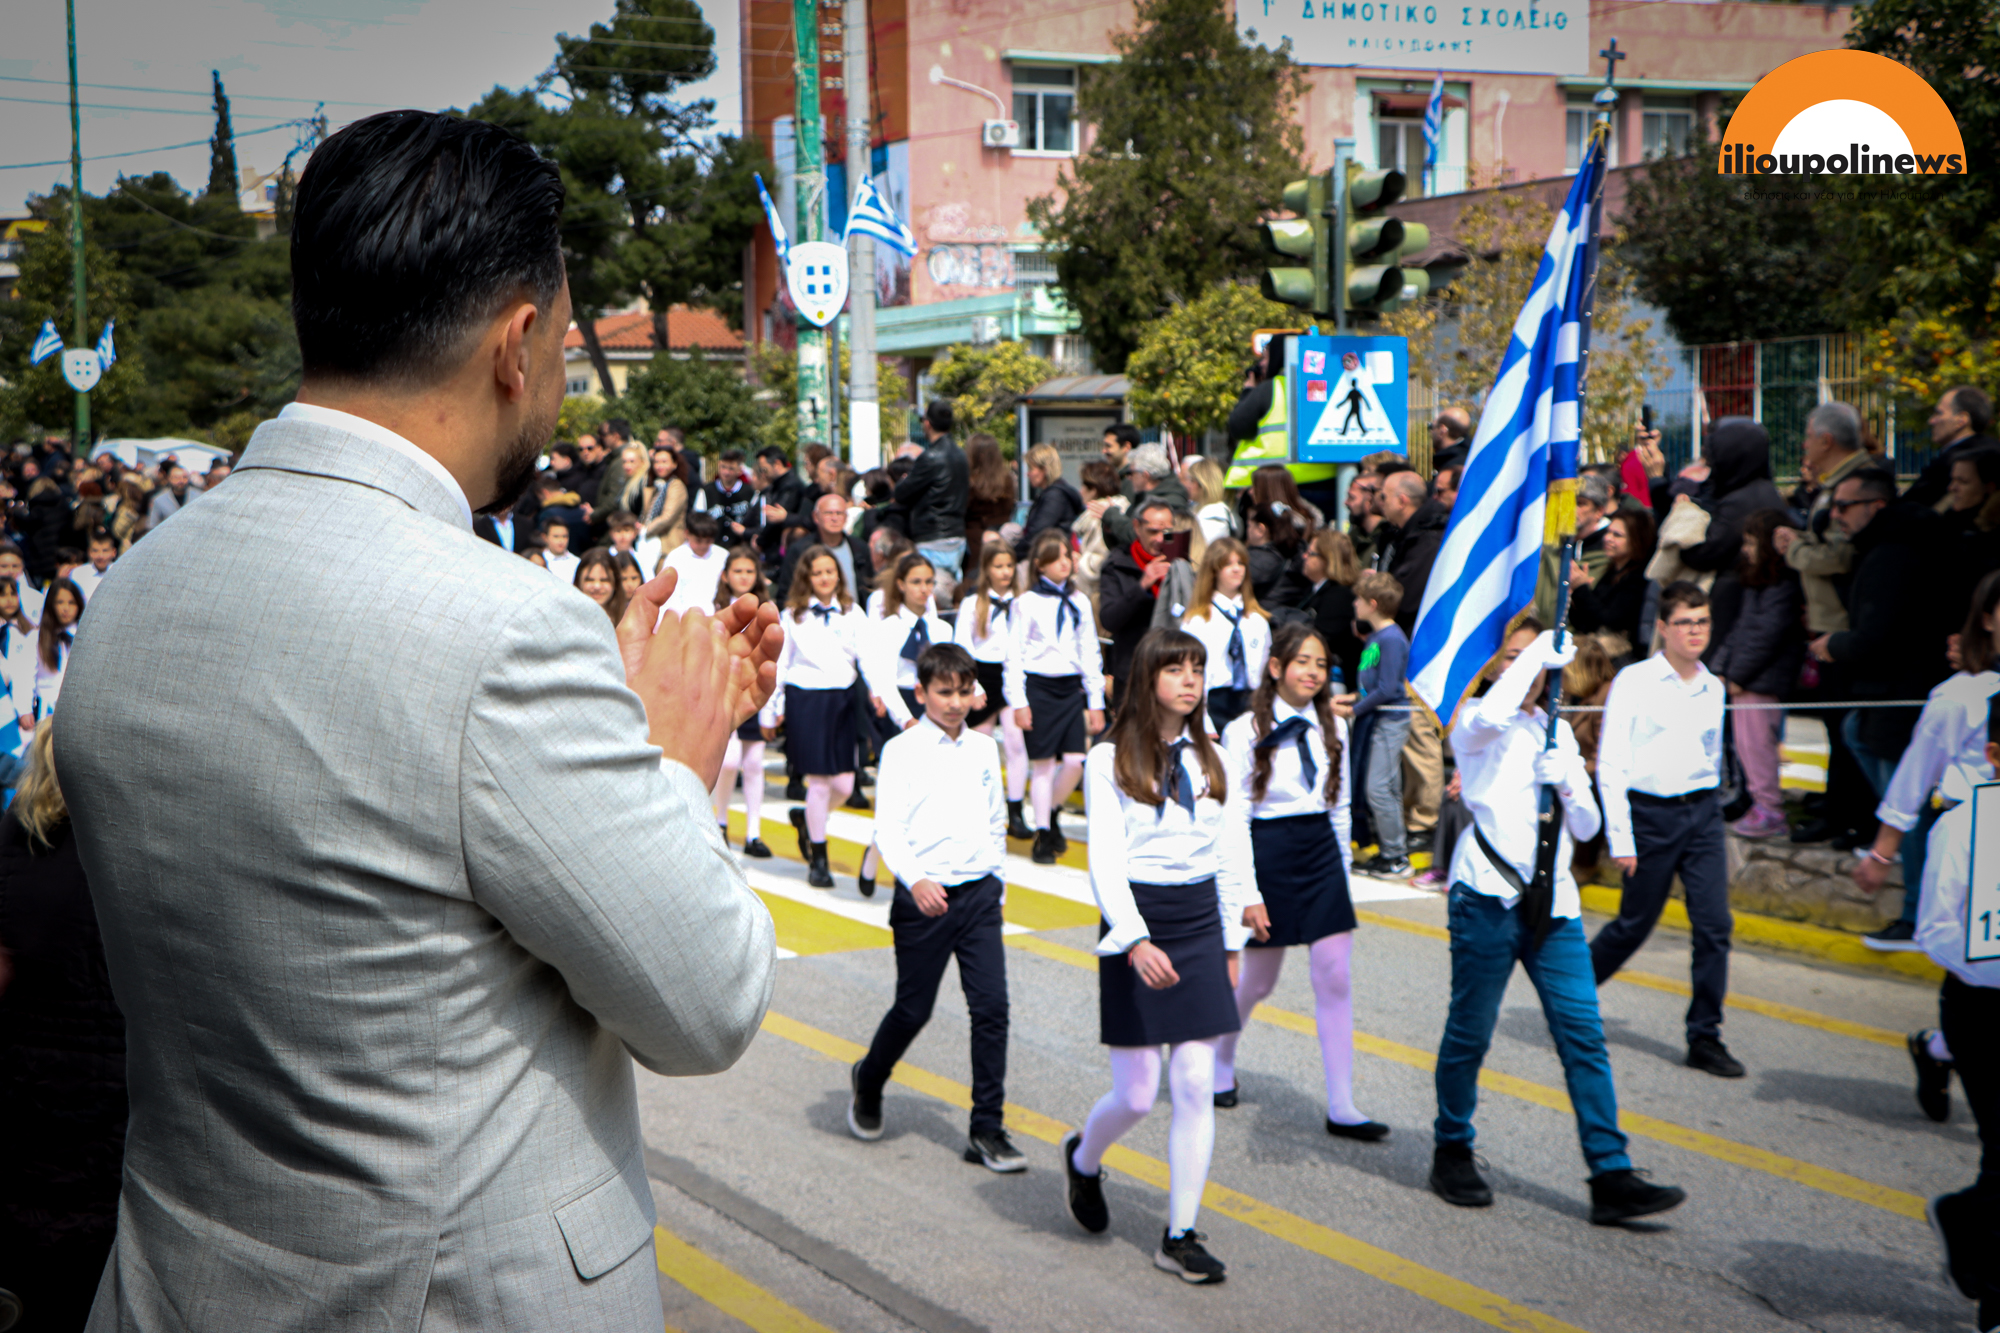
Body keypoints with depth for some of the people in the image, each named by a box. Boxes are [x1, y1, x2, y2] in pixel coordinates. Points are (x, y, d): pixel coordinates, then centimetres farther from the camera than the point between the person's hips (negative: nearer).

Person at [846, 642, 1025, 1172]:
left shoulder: (984, 750, 10)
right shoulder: (902, 751, -5)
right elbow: (888, 828, -13)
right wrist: (915, 879, -27)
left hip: (979, 893, 4)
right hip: (925, 898, -4)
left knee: (991, 1006, -4)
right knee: (914, 1009, 6)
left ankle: (987, 1130, 3)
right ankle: (868, 1082, 36)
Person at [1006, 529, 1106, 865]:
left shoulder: (1079, 603, 10)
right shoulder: (1027, 603, -2)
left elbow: (1090, 653, 13)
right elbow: (1015, 655, -3)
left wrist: (1096, 702, 9)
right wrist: (1018, 702, -9)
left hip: (1071, 688, 4)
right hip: (1039, 686, -4)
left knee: (1076, 761, -6)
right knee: (1043, 763, 0)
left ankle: (1052, 812, 21)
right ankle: (1043, 836, 10)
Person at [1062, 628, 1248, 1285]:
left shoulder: (1208, 758, 10)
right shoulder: (1111, 760, -6)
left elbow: (1226, 854, 15)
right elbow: (1105, 861, -12)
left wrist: (1231, 944, 14)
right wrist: (1134, 941, -24)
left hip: (1198, 925, 4)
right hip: (1135, 922, -4)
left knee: (1196, 1086, -1)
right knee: (1136, 1095, -1)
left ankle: (1180, 1236, 7)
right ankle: (1083, 1159, 33)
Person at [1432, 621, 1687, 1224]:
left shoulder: (1559, 732, 19)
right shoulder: (1474, 724, 1)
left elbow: (1587, 827, 17)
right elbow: (1494, 714, -26)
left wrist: (1568, 783, -4)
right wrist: (1539, 650, -15)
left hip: (1552, 901, 5)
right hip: (1488, 895, -5)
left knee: (1583, 1033, -3)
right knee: (1470, 1032, 3)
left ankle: (1612, 1177, -5)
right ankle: (1452, 1153, 23)